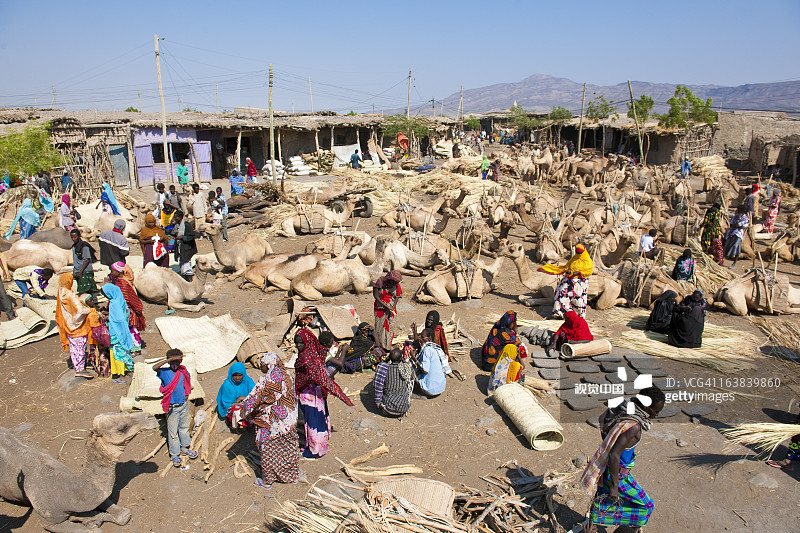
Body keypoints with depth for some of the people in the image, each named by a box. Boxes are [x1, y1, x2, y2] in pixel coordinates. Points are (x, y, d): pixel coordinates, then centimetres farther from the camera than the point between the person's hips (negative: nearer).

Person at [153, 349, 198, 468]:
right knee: (173, 431, 5)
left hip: (184, 405, 4)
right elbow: (155, 367, -35)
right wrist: (170, 359, -37)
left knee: (185, 427, 20)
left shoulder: (184, 372, -2)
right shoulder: (165, 372, -14)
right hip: (172, 407, -4)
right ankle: (174, 454, 21)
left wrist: (186, 394, 3)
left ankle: (184, 448, 39)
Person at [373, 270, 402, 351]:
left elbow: (397, 298, 0)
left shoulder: (397, 285, -5)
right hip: (380, 308, -2)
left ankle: (387, 347, 10)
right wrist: (386, 306, -15)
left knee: (390, 327, 1)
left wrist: (392, 308, -14)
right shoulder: (380, 281, -14)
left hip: (391, 308, 2)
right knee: (380, 327, 1)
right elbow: (376, 296, -13)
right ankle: (380, 346, 12)